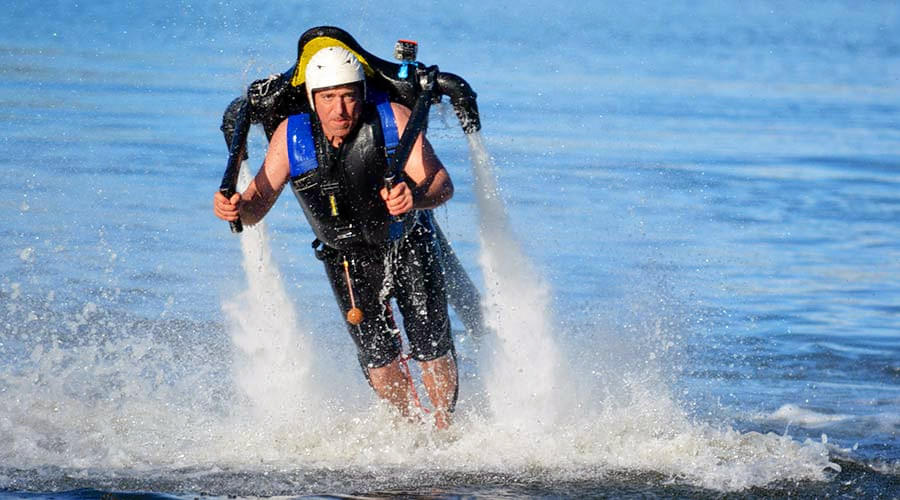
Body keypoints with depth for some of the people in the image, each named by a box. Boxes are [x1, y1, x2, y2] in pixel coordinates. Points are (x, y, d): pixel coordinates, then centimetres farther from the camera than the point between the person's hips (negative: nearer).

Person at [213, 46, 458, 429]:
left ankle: (446, 426, 21)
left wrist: (416, 197, -50)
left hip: (408, 248, -1)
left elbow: (442, 183, -27)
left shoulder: (393, 119, -24)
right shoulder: (291, 136, -18)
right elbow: (259, 202, -14)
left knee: (431, 347, -5)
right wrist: (235, 207, -38)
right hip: (347, 259, 1)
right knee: (377, 357, -9)